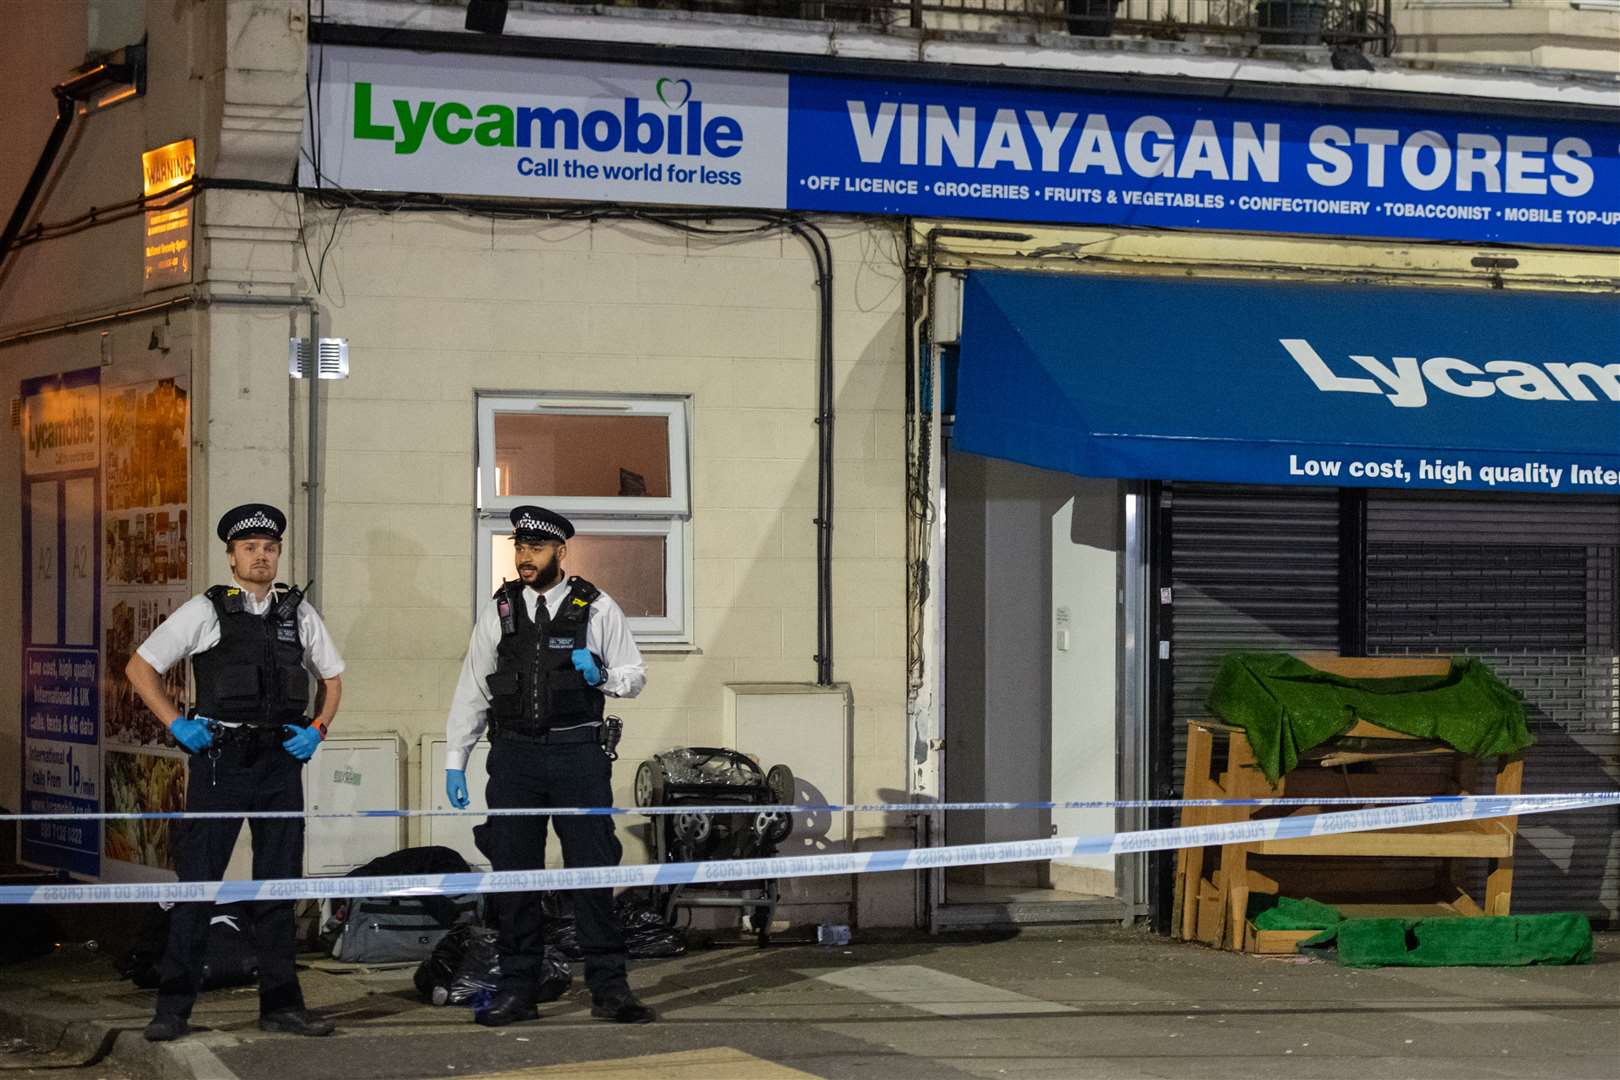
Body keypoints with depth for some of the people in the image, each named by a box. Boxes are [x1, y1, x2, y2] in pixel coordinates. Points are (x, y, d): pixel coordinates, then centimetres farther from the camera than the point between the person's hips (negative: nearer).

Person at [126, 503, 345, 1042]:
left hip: (280, 760, 4)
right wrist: (177, 724, -4)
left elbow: (332, 677, 21)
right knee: (198, 881, -4)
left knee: (279, 883, 7)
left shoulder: (298, 613, 10)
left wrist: (317, 729, 6)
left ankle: (281, 1003, 14)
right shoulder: (205, 611, 0)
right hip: (219, 759, -4)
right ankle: (173, 1007, 0)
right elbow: (140, 667, 4)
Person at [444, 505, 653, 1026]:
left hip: (578, 753, -2)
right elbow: (472, 689, 11)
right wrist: (454, 761, 8)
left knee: (593, 867, -3)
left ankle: (609, 989, 3)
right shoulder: (499, 610, 8)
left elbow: (635, 675, 10)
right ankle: (517, 989, 11)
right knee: (513, 871, 3)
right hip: (514, 754, 2)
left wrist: (603, 675, -12)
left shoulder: (597, 608, 4)